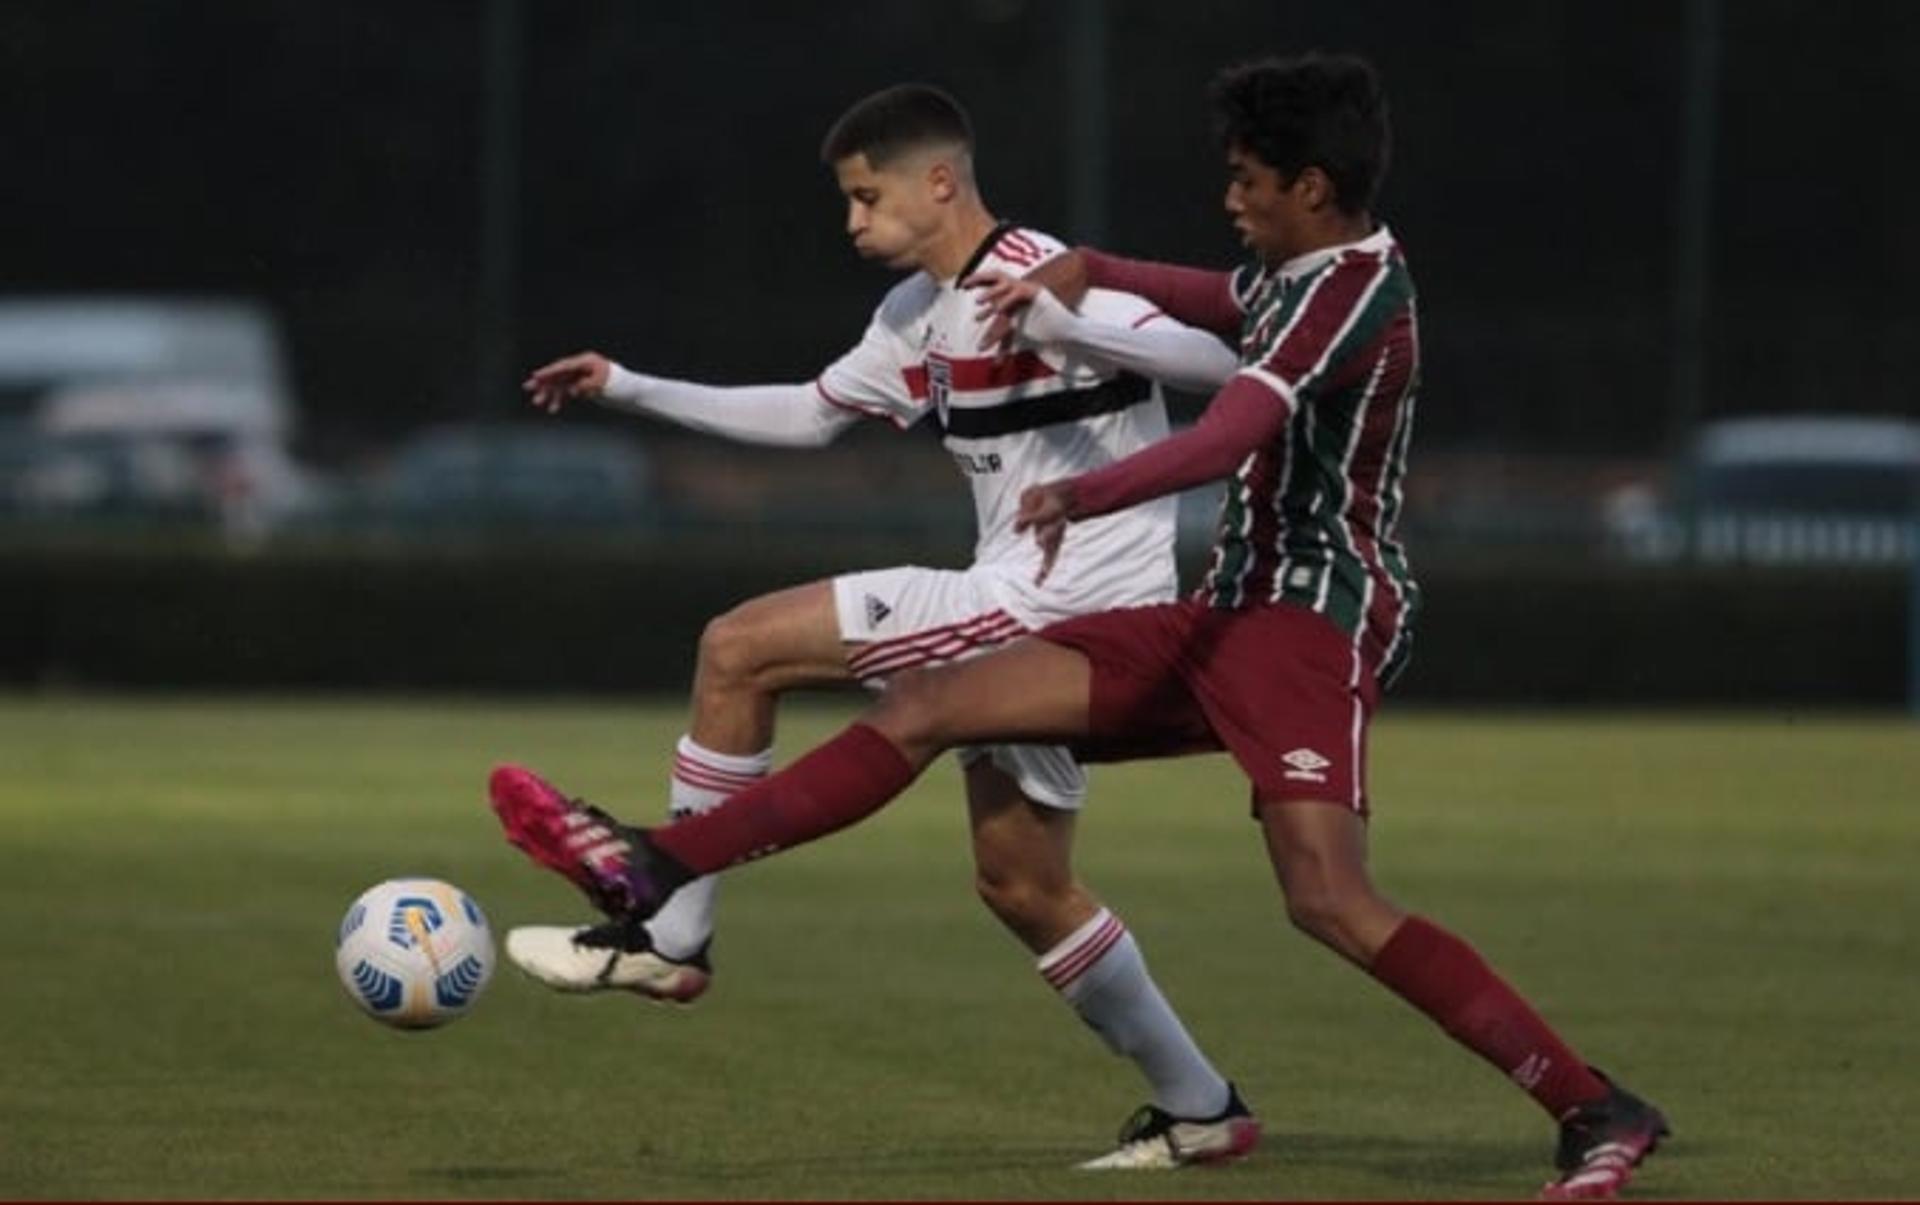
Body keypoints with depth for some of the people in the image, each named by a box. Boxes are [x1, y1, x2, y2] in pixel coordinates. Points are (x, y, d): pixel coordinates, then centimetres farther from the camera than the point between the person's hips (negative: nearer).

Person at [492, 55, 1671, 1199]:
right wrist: (1079, 275, 25)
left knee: (1332, 899, -26)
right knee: (929, 704, 3)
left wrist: (1082, 496, -40)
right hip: (1232, 614, 10)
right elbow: (1210, 299, 41)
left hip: (1312, 619, -10)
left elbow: (1229, 436, -30)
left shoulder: (1352, 285, -14)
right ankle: (656, 869, 3)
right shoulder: (1301, 277, 17)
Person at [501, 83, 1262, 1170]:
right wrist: (631, 390, 23)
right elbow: (809, 415, 28)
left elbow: (1215, 364, -24)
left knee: (741, 650, -11)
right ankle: (1201, 1110, 20)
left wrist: (1057, 322, -37)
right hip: (1022, 617, 10)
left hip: (1064, 607, -10)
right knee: (1022, 886, 14)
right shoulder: (921, 315, 15)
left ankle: (670, 936, -4)